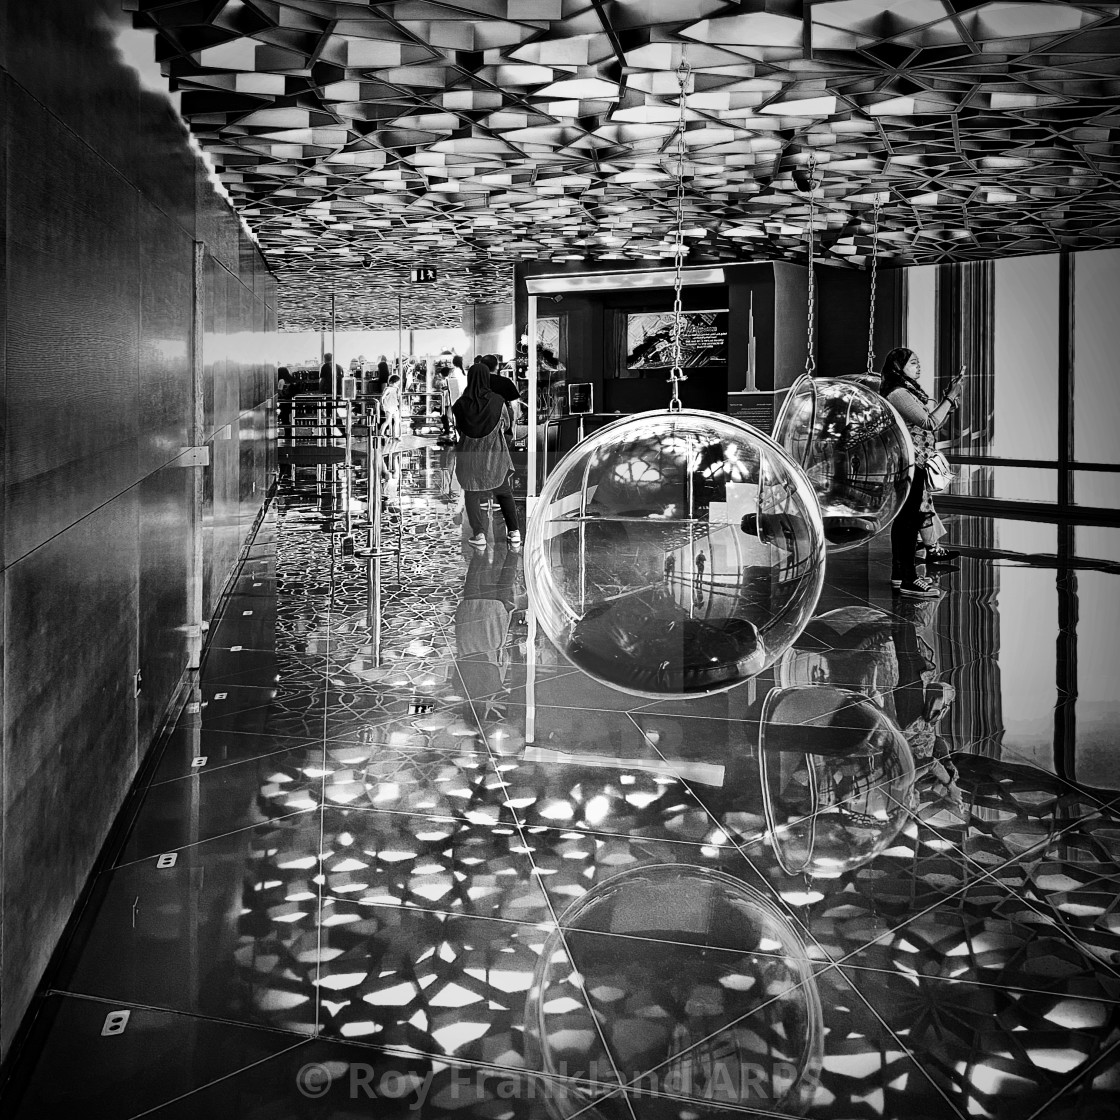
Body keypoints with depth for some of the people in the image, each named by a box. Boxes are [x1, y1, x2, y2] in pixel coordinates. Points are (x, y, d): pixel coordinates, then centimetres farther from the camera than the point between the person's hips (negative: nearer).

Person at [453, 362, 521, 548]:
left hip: (469, 454, 0)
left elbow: (458, 428, 1)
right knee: (504, 492, 19)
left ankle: (479, 533, 5)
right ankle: (514, 532, 12)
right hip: (495, 454, 0)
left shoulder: (460, 404, -13)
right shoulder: (498, 401, -13)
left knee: (471, 495, 16)